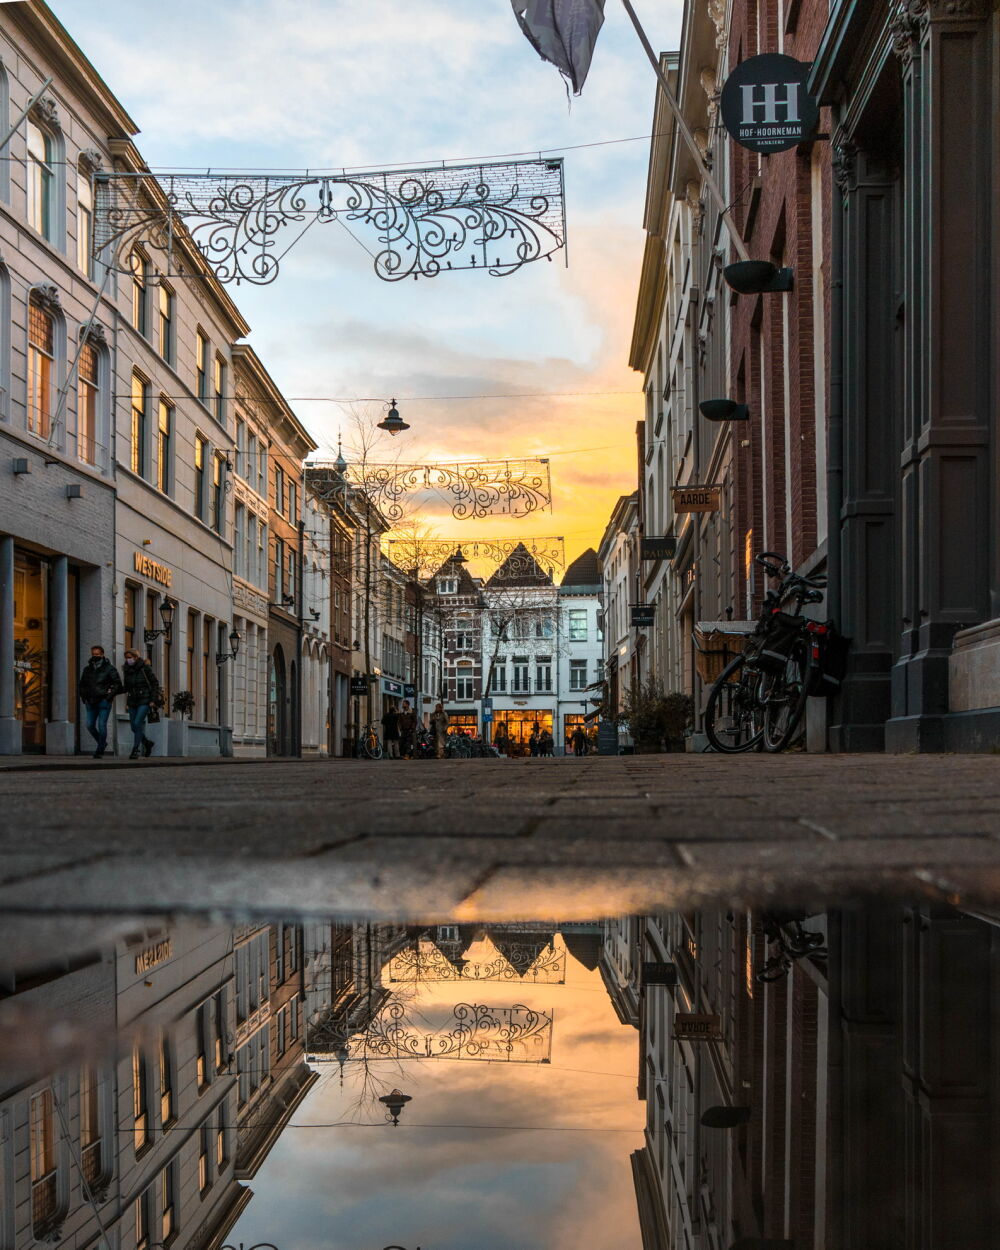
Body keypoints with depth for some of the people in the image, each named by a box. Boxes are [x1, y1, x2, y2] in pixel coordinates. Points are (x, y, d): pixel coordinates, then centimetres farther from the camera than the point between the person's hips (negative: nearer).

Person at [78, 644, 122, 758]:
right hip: (91, 702, 5)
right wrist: (83, 697, 12)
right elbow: (82, 684, 25)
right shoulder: (87, 669, 14)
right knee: (90, 726, 2)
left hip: (104, 701, -5)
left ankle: (100, 750, 0)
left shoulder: (109, 668, -1)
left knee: (101, 725, -9)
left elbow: (118, 683, -3)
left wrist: (110, 696, -10)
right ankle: (102, 743, 24)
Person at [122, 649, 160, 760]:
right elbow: (126, 687, 16)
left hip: (145, 701, -6)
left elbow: (155, 684, -6)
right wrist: (126, 703, 9)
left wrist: (154, 700, -11)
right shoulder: (127, 670, 6)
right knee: (134, 727, 5)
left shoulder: (145, 668, -9)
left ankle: (135, 750, -12)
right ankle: (147, 742, 30)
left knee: (137, 723, -17)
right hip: (133, 701, 6)